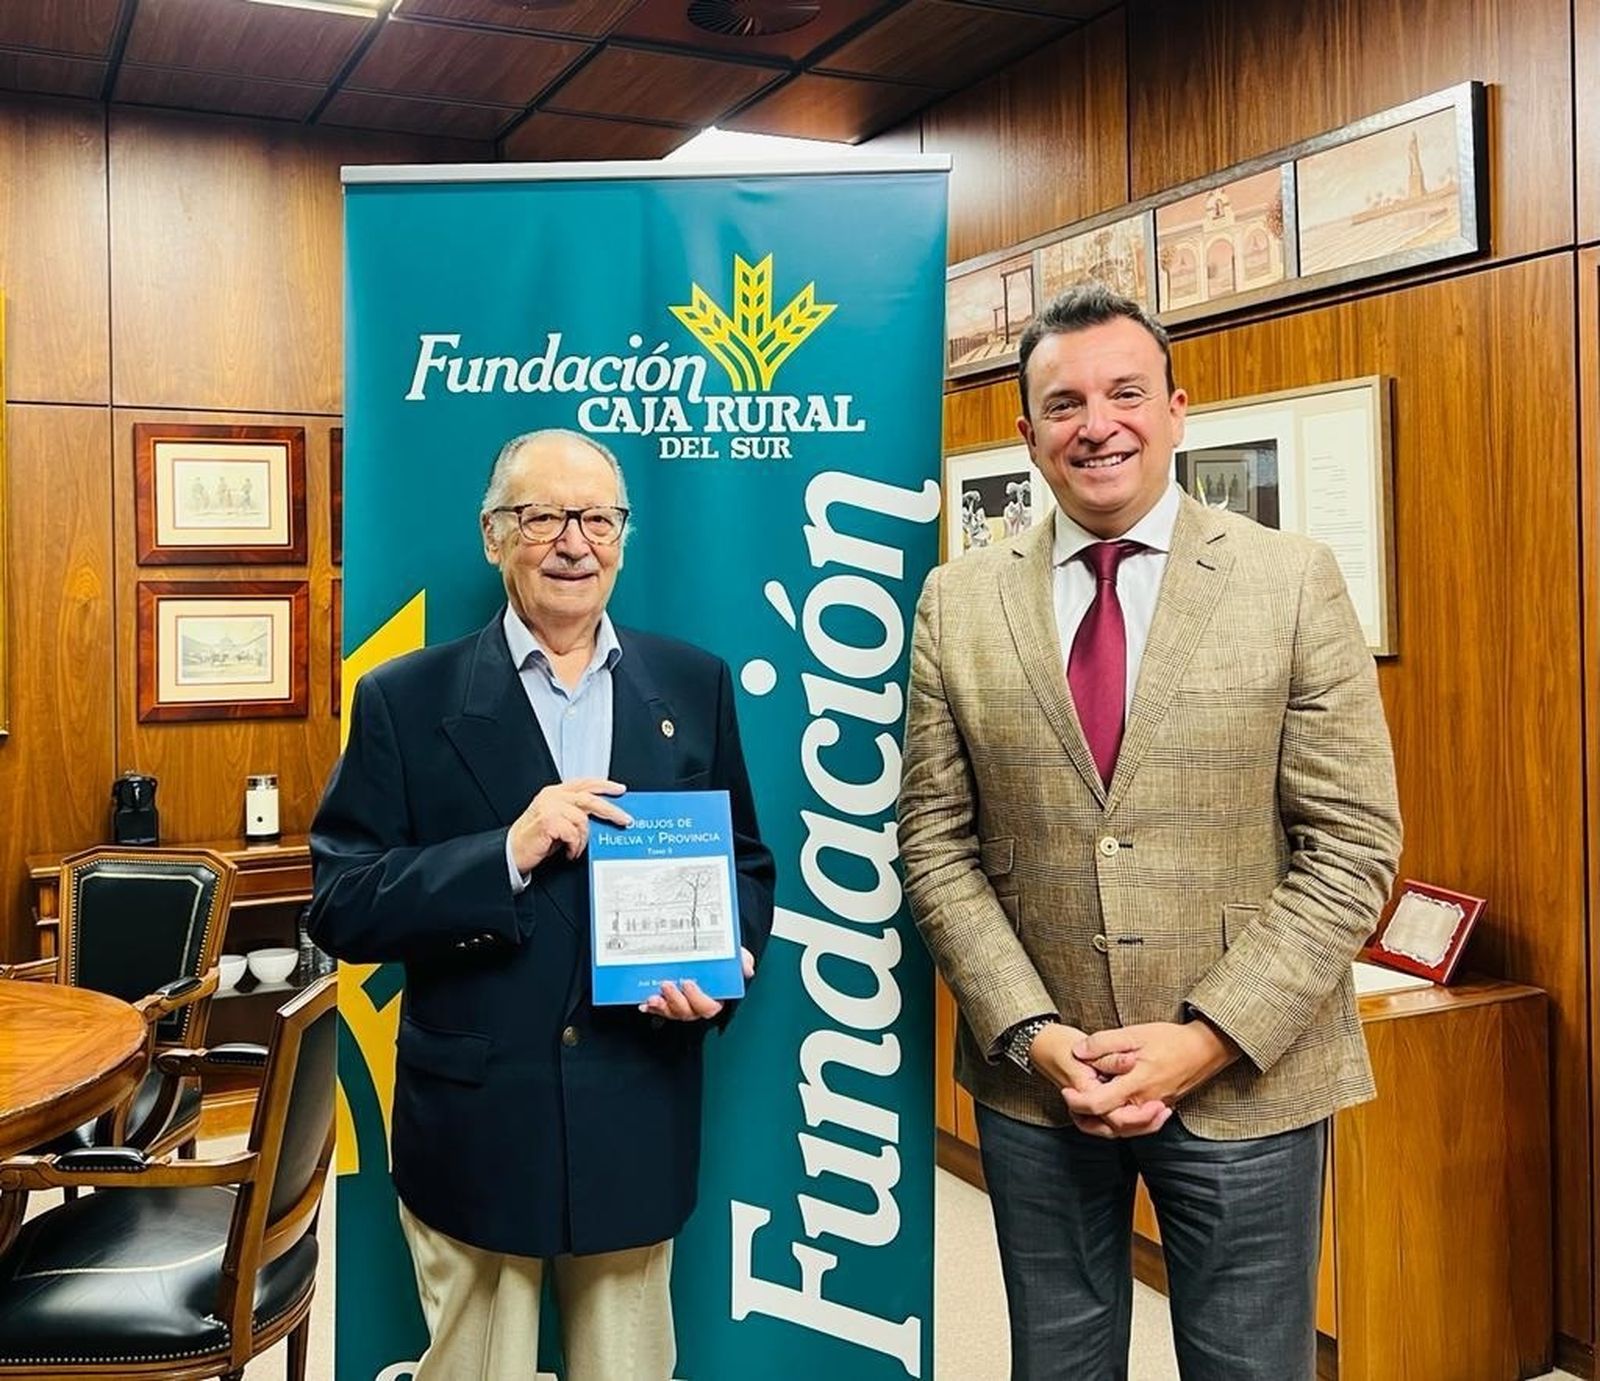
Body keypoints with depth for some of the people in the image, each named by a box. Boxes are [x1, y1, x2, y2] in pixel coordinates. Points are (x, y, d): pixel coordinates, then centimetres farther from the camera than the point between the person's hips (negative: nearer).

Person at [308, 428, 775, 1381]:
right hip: (473, 1125, -1)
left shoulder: (694, 686, 3)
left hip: (639, 1121, 2)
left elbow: (747, 864, 10)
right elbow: (342, 908, -7)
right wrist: (506, 854, -21)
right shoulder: (408, 700, -4)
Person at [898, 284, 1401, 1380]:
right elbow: (936, 842, 1)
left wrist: (1207, 1039, -13)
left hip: (1249, 1078, -1)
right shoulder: (958, 603, 0)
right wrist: (1031, 1033, -9)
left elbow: (1353, 844, -7)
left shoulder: (1294, 581, -5)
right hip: (1032, 1077, 2)